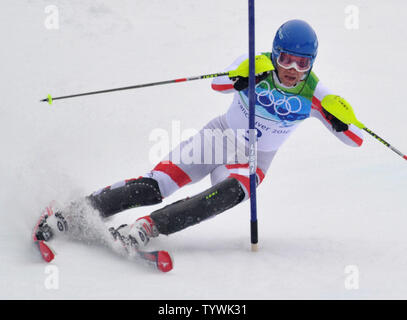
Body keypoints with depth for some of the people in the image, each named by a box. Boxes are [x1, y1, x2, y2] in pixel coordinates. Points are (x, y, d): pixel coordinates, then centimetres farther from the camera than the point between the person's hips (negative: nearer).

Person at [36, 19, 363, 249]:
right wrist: (242, 77, -54)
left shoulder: (312, 94, -13)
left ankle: (147, 228, -39)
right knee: (153, 187, -17)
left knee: (229, 194, -35)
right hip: (220, 136, 0)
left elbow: (356, 139, -14)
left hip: (252, 162, 0)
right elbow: (218, 83, -33)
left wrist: (339, 120, -36)